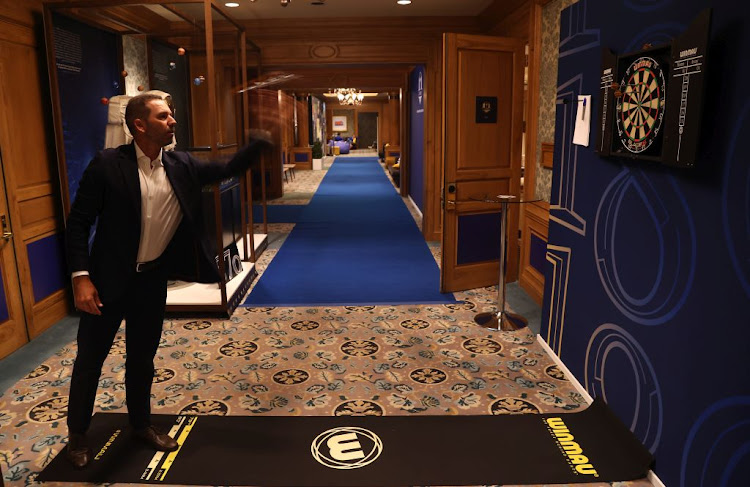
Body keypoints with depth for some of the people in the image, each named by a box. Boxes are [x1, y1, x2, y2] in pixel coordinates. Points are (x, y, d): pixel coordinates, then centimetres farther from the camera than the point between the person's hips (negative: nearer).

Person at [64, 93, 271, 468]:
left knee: (143, 357, 18)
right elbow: (78, 223, -13)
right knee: (90, 359, 11)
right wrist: (81, 277, -18)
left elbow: (228, 170, 3)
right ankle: (77, 434, 33)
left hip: (153, 279, 4)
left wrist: (263, 139, -12)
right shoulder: (108, 164, -16)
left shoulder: (181, 166, -2)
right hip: (109, 279, -4)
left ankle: (141, 423, 38)